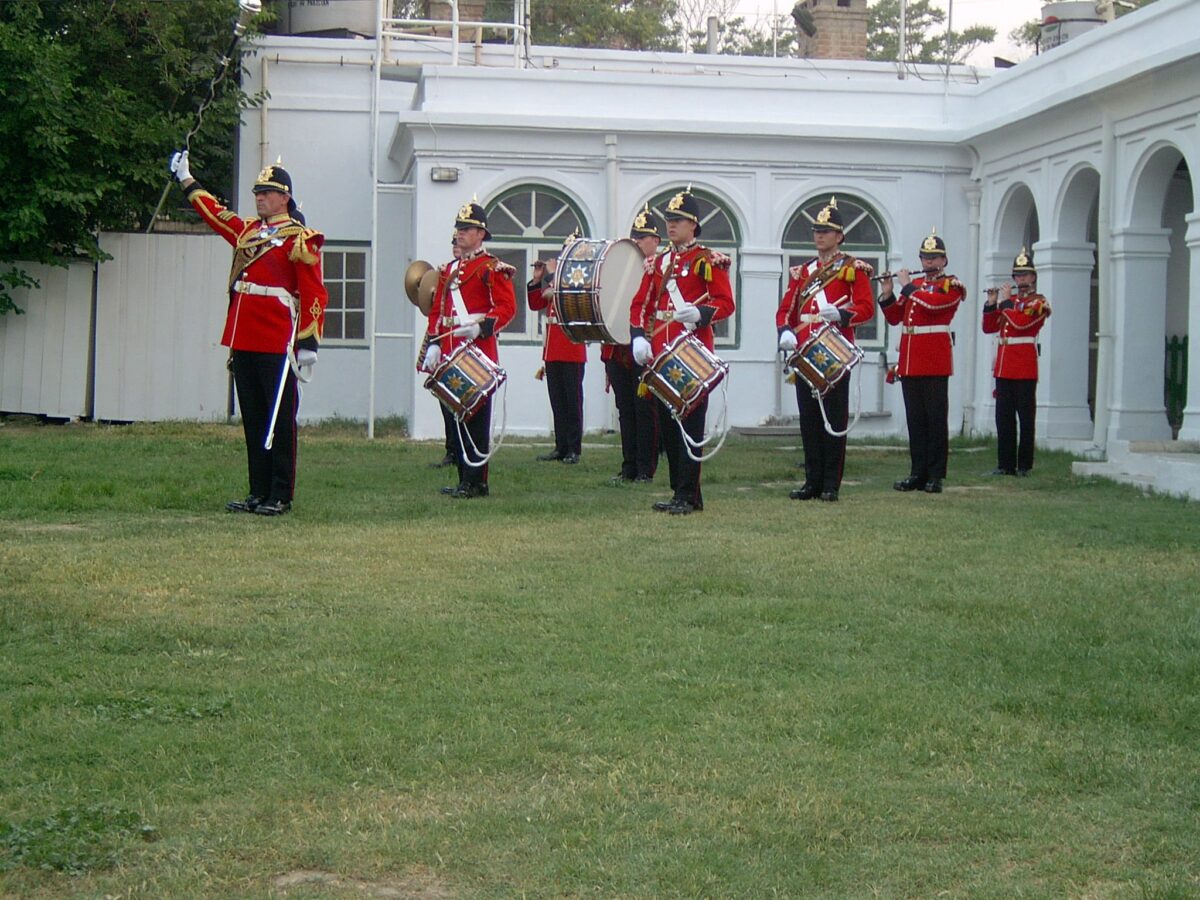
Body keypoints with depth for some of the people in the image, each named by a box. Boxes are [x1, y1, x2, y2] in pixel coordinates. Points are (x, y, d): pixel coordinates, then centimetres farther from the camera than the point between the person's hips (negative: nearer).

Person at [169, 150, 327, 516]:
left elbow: (314, 293, -8)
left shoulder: (299, 238, -4)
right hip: (243, 342, 7)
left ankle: (280, 497, 0)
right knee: (253, 420, 9)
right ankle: (258, 492, 15)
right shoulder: (247, 230, 16)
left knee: (279, 421, -3)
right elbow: (215, 213, 33)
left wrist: (308, 342, -14)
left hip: (277, 345, -7)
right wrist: (185, 178, 38)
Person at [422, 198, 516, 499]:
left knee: (476, 416, -6)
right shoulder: (449, 269, 19)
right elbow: (436, 310, 20)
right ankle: (464, 478, 14)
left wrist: (481, 328, -24)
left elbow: (507, 308, -10)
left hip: (479, 352, -7)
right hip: (451, 353, 7)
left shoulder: (493, 268, -3)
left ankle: (476, 482, -4)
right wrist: (434, 344, 9)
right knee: (456, 414, 8)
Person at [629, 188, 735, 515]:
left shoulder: (709, 261, -1)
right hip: (661, 353, 6)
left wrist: (700, 313, -25)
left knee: (690, 424, -6)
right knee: (667, 423, 8)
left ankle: (688, 496, -5)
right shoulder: (658, 263, 16)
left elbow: (726, 303, -6)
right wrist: (639, 338, -1)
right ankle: (680, 491, 15)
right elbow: (640, 305, 14)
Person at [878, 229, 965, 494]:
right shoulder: (913, 285, 18)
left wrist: (907, 286, -8)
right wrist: (886, 294, 1)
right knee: (915, 419, 7)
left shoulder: (952, 286, 0)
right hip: (909, 362, 6)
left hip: (935, 363, -6)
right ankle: (918, 472, 12)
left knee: (936, 419, -3)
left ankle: (935, 475, -1)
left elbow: (931, 303, -20)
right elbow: (894, 317, 16)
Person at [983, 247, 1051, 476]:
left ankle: (1024, 465, 2)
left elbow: (1021, 323, -18)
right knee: (1003, 418, 5)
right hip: (1003, 369, 6)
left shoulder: (1039, 302, -1)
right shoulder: (1008, 302, 18)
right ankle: (1006, 464, 9)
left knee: (1025, 419, -1)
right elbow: (989, 328, 14)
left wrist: (1005, 301, -9)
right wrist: (991, 303, 2)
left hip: (1025, 369, -6)